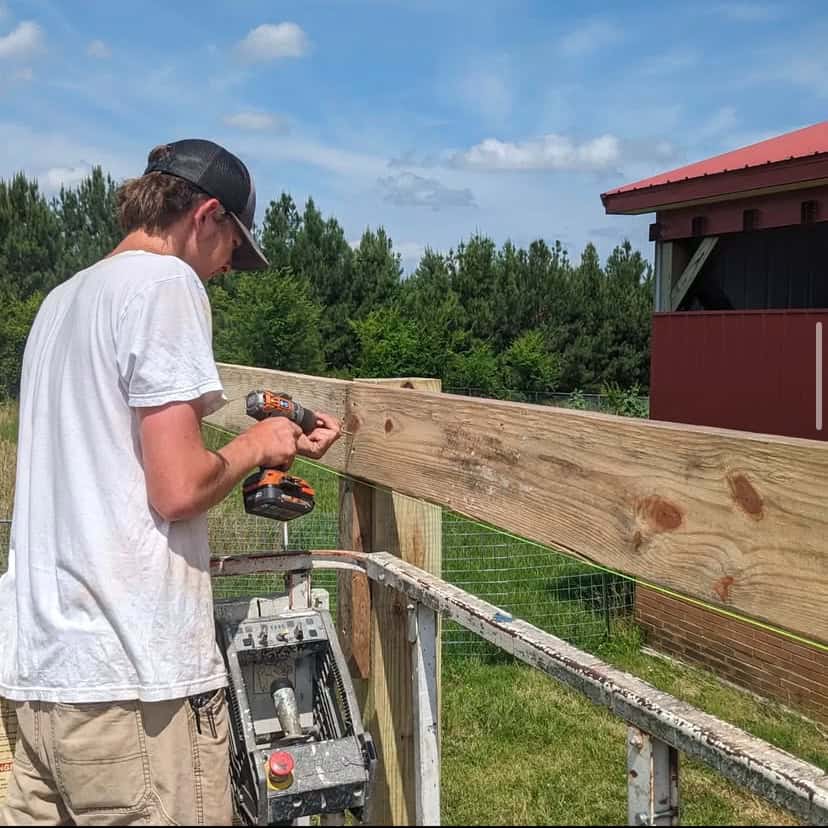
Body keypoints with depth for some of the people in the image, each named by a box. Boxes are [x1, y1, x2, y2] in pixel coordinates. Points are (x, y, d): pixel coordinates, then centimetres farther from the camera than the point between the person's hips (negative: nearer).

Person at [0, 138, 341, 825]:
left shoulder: (64, 299, 19)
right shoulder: (167, 282, -8)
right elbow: (179, 487, -17)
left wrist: (282, 448, 23)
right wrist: (255, 445, 3)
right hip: (129, 673, -9)